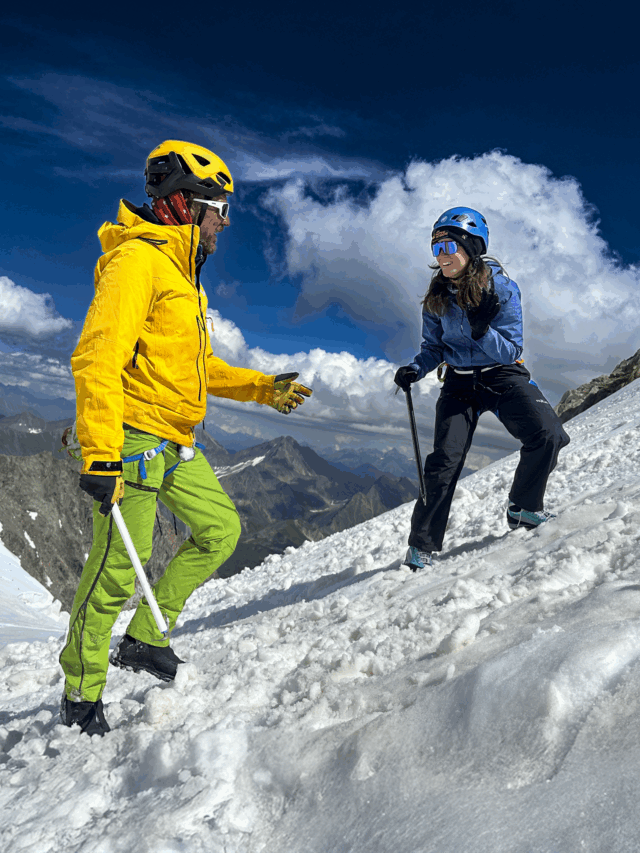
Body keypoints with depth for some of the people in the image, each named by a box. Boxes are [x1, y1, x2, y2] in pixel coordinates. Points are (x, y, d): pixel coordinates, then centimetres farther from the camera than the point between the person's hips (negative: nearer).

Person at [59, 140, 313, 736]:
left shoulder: (182, 273, 19)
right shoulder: (138, 259, -13)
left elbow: (199, 367, 24)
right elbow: (97, 358, -23)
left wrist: (264, 389, 16)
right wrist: (100, 454, -29)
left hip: (175, 443, 10)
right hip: (132, 440, -10)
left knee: (221, 530, 11)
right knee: (117, 568, -2)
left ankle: (144, 639, 23)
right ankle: (81, 693, 19)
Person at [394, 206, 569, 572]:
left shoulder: (503, 288, -13)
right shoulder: (437, 298, -2)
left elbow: (510, 352, -14)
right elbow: (434, 348, 7)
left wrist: (482, 330, -33)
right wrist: (415, 370, -14)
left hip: (504, 376, -1)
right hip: (460, 382, 1)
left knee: (548, 435, -21)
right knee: (445, 459, -13)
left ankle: (523, 508, 5)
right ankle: (422, 545, -1)